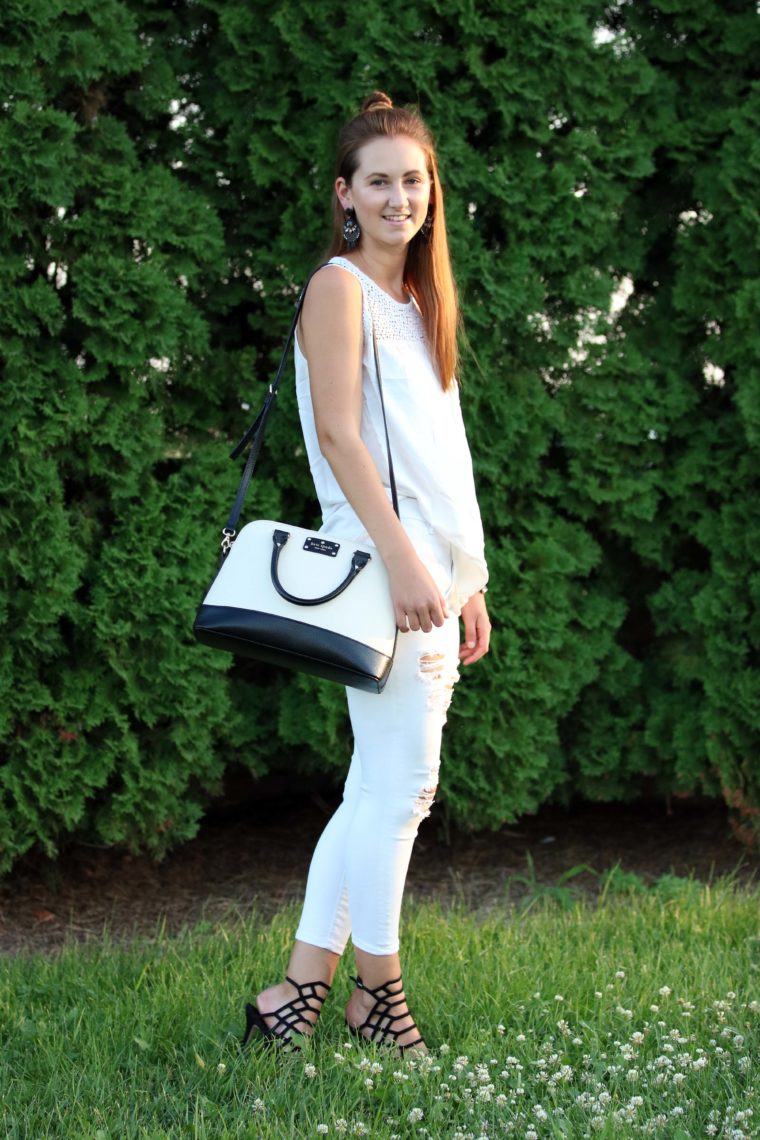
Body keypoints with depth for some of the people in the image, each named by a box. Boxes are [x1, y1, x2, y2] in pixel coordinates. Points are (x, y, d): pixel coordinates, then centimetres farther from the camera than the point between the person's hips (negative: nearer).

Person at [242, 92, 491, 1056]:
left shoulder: (417, 298, 20)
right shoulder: (340, 287, -5)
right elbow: (339, 435, -14)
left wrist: (469, 581, 17)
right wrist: (405, 560, -21)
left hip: (434, 571, 9)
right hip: (381, 569, -9)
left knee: (380, 791, 8)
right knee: (400, 783, -5)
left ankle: (298, 992, 12)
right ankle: (376, 988, 9)